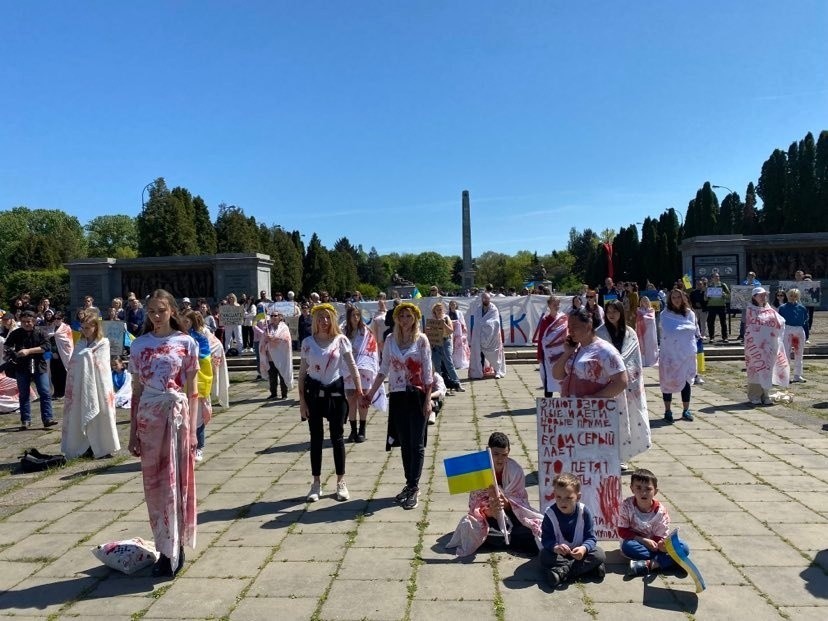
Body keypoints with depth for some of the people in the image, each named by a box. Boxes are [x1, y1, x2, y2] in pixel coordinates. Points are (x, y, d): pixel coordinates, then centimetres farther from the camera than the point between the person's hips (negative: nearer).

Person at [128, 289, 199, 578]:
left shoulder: (186, 343, 0)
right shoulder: (139, 345, 6)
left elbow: (192, 390, 1)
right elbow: (136, 391, 8)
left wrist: (192, 429, -3)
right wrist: (132, 432, 6)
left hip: (177, 414, -2)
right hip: (148, 416, 2)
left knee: (176, 481, 4)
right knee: (154, 484, 6)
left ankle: (175, 548, 17)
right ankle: (166, 549, 18)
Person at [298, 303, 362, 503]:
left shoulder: (341, 340, -2)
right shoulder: (308, 342, 2)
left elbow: (352, 366, -3)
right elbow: (302, 373, 3)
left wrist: (360, 391, -10)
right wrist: (302, 400, -2)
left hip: (336, 391, -1)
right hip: (314, 392, 1)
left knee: (337, 437, 5)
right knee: (316, 438, 8)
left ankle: (341, 483, 18)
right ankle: (316, 484, 20)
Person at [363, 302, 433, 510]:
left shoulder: (421, 340, -4)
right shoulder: (390, 339, 5)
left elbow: (427, 371, -5)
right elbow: (384, 369, 9)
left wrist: (428, 399, -11)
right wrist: (371, 392, 4)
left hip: (417, 396, -4)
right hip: (397, 397, 4)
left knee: (416, 443, -1)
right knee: (404, 443, 10)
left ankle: (414, 489, 4)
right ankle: (410, 484, 21)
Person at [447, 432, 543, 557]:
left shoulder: (516, 469, -10)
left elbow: (520, 499, -10)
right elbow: (475, 501, -16)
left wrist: (506, 503, -35)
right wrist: (489, 511, -40)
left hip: (511, 512, 0)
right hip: (487, 514, 0)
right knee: (469, 525, -34)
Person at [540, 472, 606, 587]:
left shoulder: (584, 512, -16)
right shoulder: (550, 513, -18)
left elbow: (591, 538, -14)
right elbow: (546, 539, -19)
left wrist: (584, 548, -36)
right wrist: (555, 547, -42)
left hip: (579, 551, 1)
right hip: (558, 552, -1)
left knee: (600, 555, -24)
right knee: (544, 556, -31)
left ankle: (563, 571, -30)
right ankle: (589, 567, -29)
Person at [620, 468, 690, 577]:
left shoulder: (660, 511, -12)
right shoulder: (627, 505, -15)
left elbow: (660, 536, -9)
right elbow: (623, 531, -12)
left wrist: (662, 544, -34)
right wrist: (644, 540, -23)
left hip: (653, 544, 2)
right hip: (636, 542, -2)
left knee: (683, 548, -21)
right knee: (627, 546, -37)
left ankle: (649, 564, -32)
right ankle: (659, 560, -23)